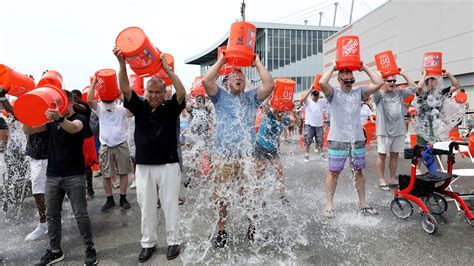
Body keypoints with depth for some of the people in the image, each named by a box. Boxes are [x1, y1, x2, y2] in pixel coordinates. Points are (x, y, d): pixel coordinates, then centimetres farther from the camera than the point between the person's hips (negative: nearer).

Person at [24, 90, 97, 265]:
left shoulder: (79, 118, -6)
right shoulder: (51, 120, 11)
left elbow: (73, 128, -30)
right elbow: (28, 131, 3)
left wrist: (60, 119, -51)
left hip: (74, 175, -5)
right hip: (52, 175, 5)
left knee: (81, 215, -2)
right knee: (51, 215, 11)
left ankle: (90, 249, 11)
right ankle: (54, 251, 26)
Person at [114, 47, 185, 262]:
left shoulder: (170, 108, -1)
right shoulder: (139, 107, 5)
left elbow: (182, 92, -18)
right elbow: (125, 89, -7)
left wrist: (167, 68, -20)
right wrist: (122, 64, -21)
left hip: (168, 165, -2)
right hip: (143, 166, 3)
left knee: (170, 206, 7)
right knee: (146, 207, 12)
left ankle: (173, 242, 21)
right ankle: (148, 243, 26)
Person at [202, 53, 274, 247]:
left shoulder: (251, 97, 15)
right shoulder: (221, 96, 10)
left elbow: (270, 85, 0)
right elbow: (206, 81, -7)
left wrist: (257, 63, 6)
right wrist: (221, 61, 4)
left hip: (247, 156, 1)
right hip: (224, 156, -1)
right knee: (220, 196, 5)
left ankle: (252, 227, 24)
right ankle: (221, 230, 21)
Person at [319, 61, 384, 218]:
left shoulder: (358, 92, 9)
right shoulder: (333, 93, -2)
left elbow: (379, 83, 1)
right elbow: (322, 83, -22)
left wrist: (364, 68, 3)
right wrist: (333, 67, -8)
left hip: (358, 139, 4)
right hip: (338, 140, -4)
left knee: (359, 171, 14)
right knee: (333, 172, 2)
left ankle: (363, 204, 26)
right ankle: (329, 205, 13)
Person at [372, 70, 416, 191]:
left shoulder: (399, 93, 10)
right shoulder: (379, 95, -5)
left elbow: (413, 87, 12)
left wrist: (403, 74, 7)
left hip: (399, 130, 5)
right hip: (384, 131, -5)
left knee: (394, 155, 11)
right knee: (382, 155, 1)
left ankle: (392, 179, 22)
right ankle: (382, 180, 9)